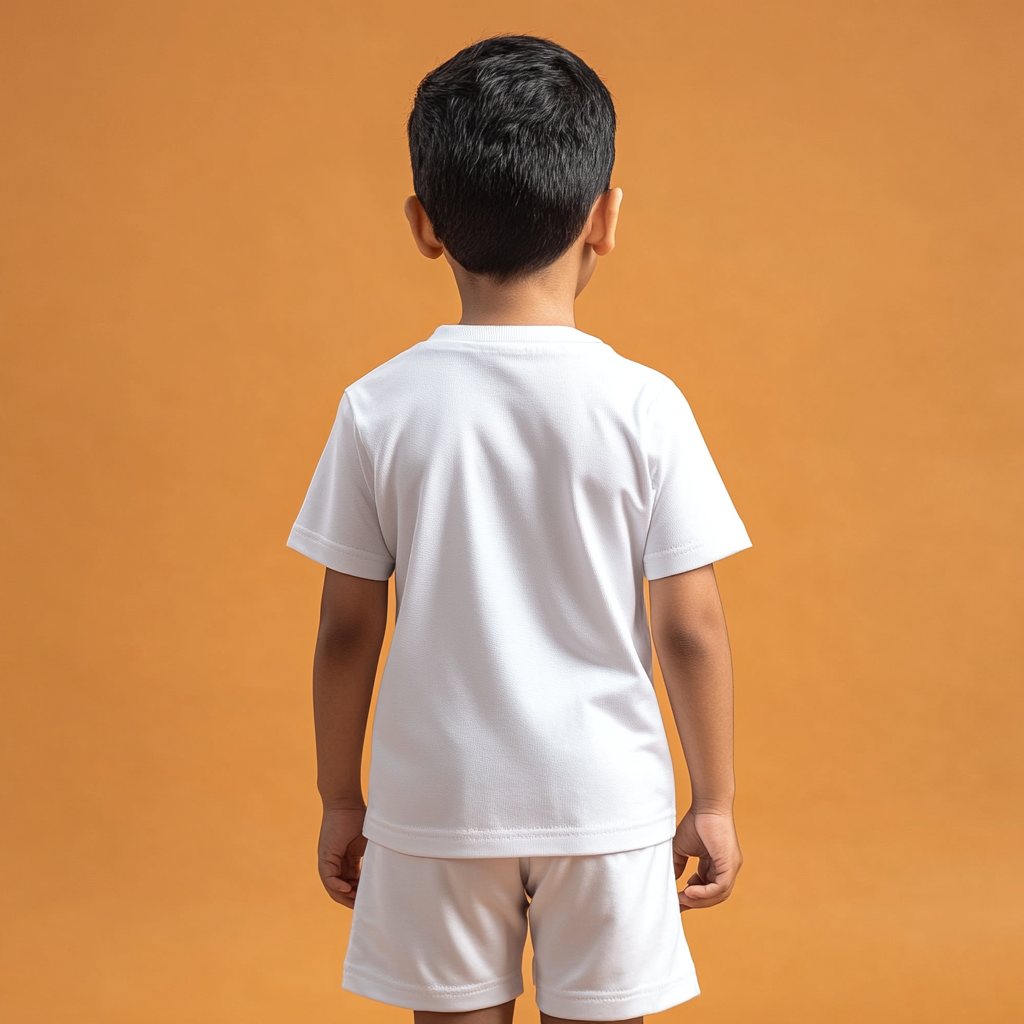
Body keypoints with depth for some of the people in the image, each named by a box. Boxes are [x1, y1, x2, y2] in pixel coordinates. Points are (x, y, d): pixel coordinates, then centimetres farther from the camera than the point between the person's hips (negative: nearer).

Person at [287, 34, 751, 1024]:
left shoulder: (379, 408, -7)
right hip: (605, 797, -1)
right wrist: (712, 804, 5)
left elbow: (347, 628, -2)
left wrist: (339, 800, 10)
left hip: (436, 799, 1)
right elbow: (691, 629, -7)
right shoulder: (644, 406, -10)